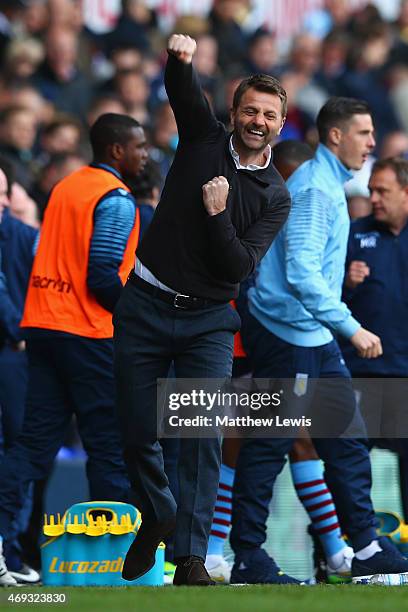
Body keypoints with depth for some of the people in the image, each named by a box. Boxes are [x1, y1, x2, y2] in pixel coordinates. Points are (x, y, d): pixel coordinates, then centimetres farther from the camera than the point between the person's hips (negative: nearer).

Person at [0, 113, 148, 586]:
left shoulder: (65, 187, 16)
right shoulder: (115, 199, -9)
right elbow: (102, 276, -18)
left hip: (42, 323, 8)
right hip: (88, 331, -8)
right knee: (110, 444, 1)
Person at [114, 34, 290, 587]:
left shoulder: (275, 197, 2)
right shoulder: (205, 140, 3)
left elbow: (241, 267, -9)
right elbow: (184, 89, -15)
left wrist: (218, 214, -21)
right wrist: (180, 58, -36)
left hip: (208, 321, 0)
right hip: (146, 306, 0)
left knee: (203, 436, -11)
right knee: (137, 432, 2)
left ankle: (191, 558, -12)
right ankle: (157, 516, 29)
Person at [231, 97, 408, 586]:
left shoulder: (328, 184, 16)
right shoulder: (315, 188, -16)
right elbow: (302, 273, -24)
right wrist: (351, 328, -25)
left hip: (313, 337, 10)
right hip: (287, 334, -10)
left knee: (345, 437, 9)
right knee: (269, 446, -6)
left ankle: (366, 550, 12)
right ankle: (247, 559, -2)